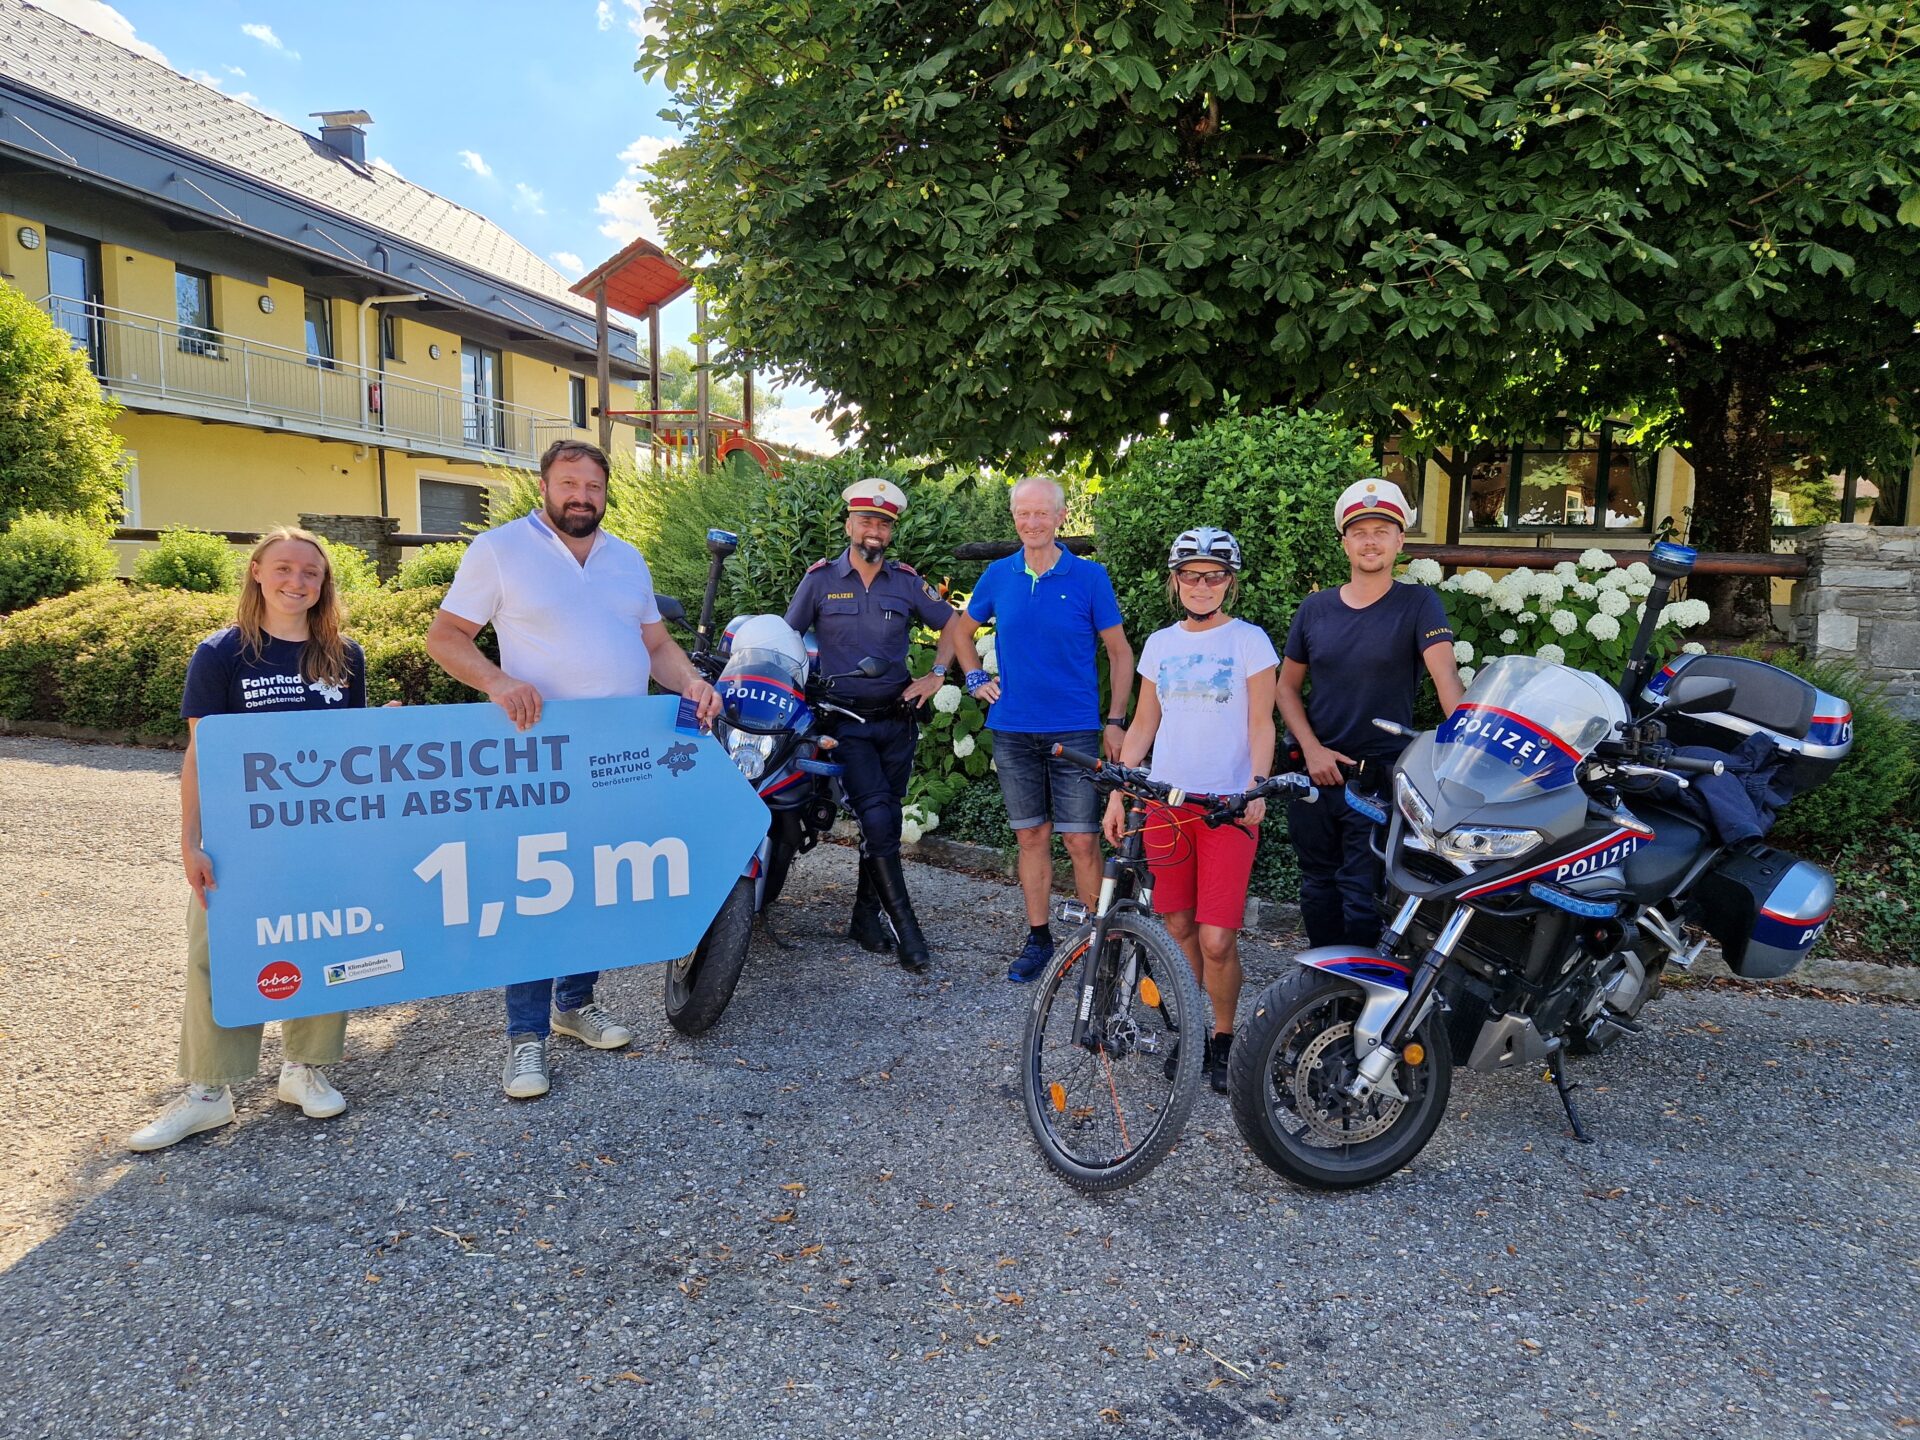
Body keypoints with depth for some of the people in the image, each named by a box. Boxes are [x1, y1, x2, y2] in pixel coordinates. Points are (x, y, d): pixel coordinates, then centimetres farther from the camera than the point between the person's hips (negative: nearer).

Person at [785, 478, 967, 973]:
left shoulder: (906, 581, 5)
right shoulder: (820, 579, 1)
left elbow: (951, 623, 13)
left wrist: (934, 678, 2)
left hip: (896, 717, 3)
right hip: (846, 721, -3)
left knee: (886, 820, 9)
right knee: (877, 819, -14)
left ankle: (866, 916, 24)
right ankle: (906, 928, -9)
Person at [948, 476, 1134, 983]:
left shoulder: (1089, 576, -3)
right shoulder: (998, 575, 5)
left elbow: (1120, 652, 3)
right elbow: (963, 626, 23)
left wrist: (1115, 721, -3)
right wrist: (975, 679, 10)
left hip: (1076, 731, -3)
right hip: (1013, 729, 3)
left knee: (1081, 842, -4)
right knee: (1031, 837, 10)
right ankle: (1038, 938, 21)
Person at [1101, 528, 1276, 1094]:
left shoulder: (1249, 640, 0)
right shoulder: (1160, 644, 11)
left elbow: (1261, 723, -3)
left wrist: (1256, 786, -18)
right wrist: (1117, 795, 9)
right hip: (1166, 801, 4)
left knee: (1216, 939, -8)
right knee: (1178, 927, 8)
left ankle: (1223, 1037, 14)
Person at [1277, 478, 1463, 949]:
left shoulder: (1417, 604, -5)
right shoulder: (1315, 608, 6)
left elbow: (1446, 676, -17)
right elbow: (1288, 685, 11)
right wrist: (1311, 749, -3)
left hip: (1380, 774, -4)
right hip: (1315, 770, 4)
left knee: (1361, 897, -4)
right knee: (1318, 889, 13)